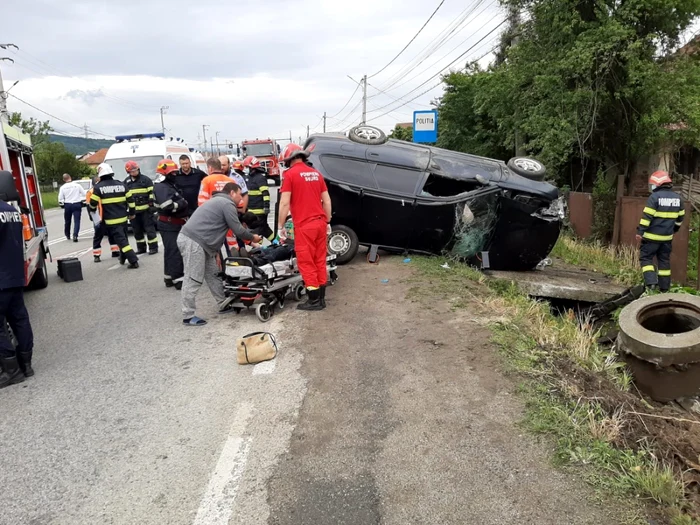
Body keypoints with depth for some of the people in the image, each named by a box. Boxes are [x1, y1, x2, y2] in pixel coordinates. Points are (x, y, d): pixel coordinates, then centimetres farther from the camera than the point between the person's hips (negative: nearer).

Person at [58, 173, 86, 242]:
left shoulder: (63, 187, -1)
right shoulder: (77, 185, -3)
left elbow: (60, 198, 0)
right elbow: (84, 194, 0)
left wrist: (61, 205, 16)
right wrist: (83, 201, 16)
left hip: (67, 205, 2)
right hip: (77, 204, -1)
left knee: (67, 221, 17)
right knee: (76, 221, -4)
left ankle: (67, 235, 32)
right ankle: (75, 235, -20)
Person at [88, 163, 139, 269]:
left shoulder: (98, 187, -7)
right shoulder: (121, 184, 5)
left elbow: (93, 203, -4)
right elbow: (130, 199, 9)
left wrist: (92, 209, 19)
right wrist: (131, 213, 20)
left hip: (111, 220, -5)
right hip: (123, 217, 5)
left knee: (121, 240, -6)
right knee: (123, 238, 22)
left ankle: (133, 261, -13)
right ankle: (123, 257, 35)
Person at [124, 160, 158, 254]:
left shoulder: (146, 179, -2)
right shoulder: (126, 182, 12)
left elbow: (152, 192, -5)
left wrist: (151, 203, -13)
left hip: (145, 209, -5)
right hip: (133, 210, 5)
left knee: (149, 228, -4)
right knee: (137, 230, 11)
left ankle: (153, 247, 1)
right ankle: (141, 248, 21)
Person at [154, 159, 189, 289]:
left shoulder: (172, 185, 17)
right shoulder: (161, 187, -16)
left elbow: (180, 201, 28)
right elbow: (168, 206, -29)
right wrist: (182, 203, -16)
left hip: (175, 224, 10)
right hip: (169, 225, -10)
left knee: (171, 252, 16)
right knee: (175, 252, -9)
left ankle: (169, 278, 25)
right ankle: (178, 279, -7)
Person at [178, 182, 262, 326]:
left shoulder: (219, 201, 26)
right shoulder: (227, 203, -7)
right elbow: (237, 229, -7)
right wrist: (252, 237, 9)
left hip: (198, 241, 11)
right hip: (193, 242, -11)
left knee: (212, 274, 16)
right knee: (193, 279, -7)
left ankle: (224, 304, 25)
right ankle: (188, 316, -2)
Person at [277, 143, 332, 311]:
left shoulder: (290, 174, -6)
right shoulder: (316, 173, 13)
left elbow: (284, 203, -10)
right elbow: (327, 200, 14)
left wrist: (280, 226, -3)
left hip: (304, 225, -6)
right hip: (320, 223, 6)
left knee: (306, 262, 2)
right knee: (320, 261, 12)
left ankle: (314, 301, 6)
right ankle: (321, 298, 18)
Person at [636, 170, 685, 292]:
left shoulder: (655, 197, -13)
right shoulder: (677, 198, 8)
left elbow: (647, 216, -18)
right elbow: (680, 217, 17)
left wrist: (640, 232, -14)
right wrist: (674, 229, 28)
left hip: (652, 236, -6)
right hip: (667, 237, 6)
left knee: (645, 257, 3)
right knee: (664, 260, 13)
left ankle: (651, 282, -12)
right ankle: (664, 287, 18)